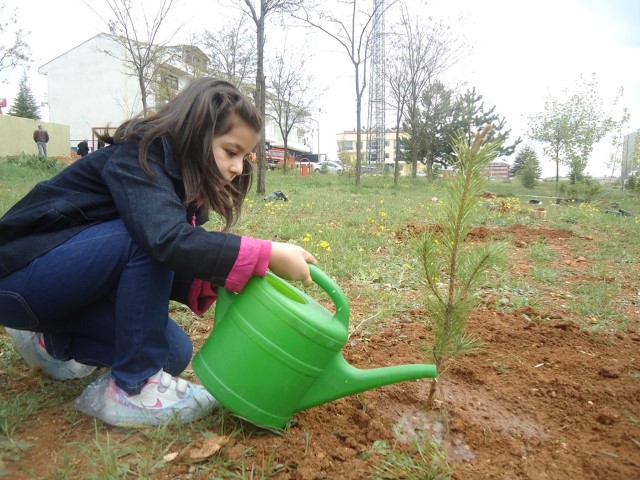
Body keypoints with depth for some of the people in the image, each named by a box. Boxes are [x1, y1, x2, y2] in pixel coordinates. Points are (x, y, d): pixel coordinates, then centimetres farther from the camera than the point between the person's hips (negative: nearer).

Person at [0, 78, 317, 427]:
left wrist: (217, 276, -18)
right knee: (147, 239, -30)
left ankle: (51, 340, 15)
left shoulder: (180, 183, 2)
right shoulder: (136, 158, -22)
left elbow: (164, 274, -1)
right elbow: (168, 241, -40)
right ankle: (132, 388, -18)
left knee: (174, 353, -4)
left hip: (69, 281, 8)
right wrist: (267, 254, -37)